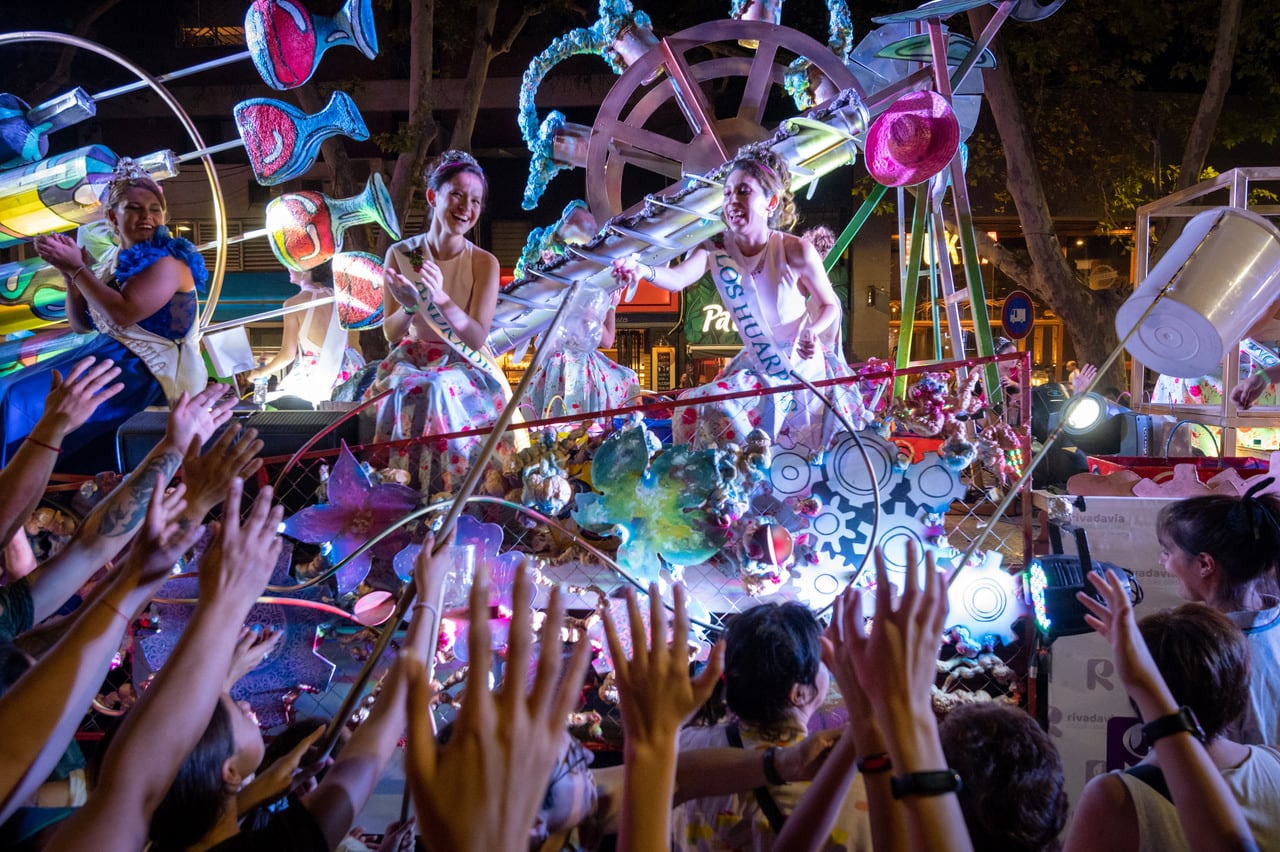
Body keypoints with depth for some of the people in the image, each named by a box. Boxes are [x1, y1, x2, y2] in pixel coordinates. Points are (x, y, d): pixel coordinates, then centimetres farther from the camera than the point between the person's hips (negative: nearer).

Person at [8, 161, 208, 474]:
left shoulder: (167, 262, -12)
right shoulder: (119, 261, 14)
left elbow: (123, 313, -23)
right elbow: (80, 324, 16)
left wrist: (77, 268, -15)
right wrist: (69, 272, -1)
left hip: (152, 371, -9)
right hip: (113, 354, 10)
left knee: (28, 399, -20)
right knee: (12, 389, 3)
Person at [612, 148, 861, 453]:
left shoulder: (796, 251, -21)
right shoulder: (715, 250, -14)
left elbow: (830, 305, -6)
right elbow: (677, 278, -34)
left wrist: (813, 331, -27)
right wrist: (643, 270, -56)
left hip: (804, 368, -3)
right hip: (756, 368, 3)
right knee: (699, 413, -9)